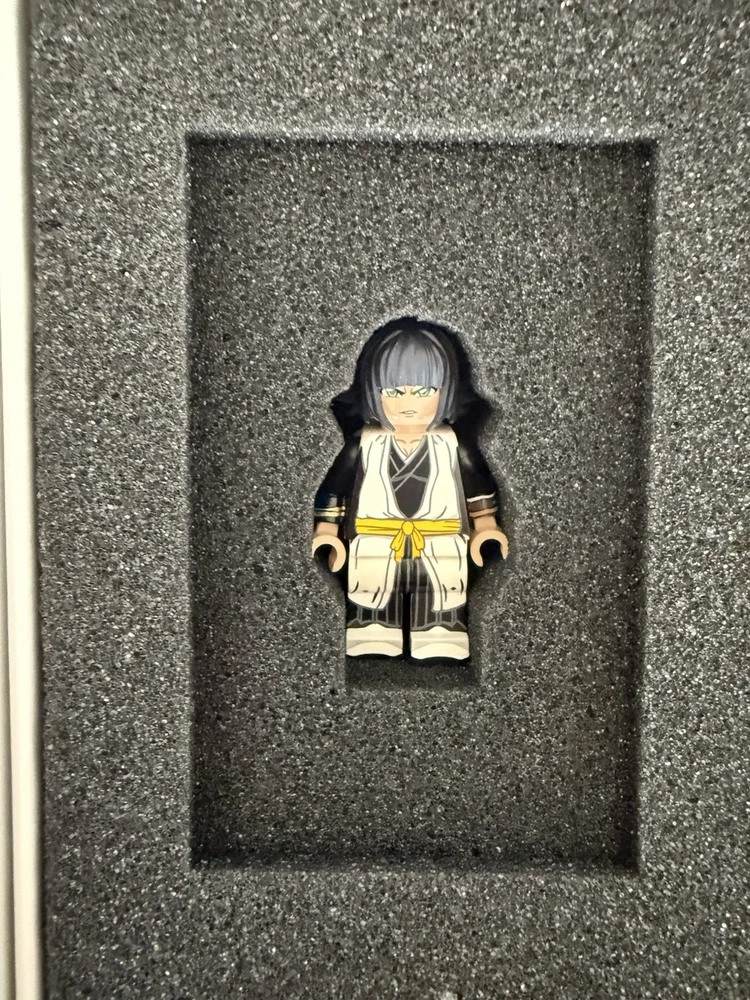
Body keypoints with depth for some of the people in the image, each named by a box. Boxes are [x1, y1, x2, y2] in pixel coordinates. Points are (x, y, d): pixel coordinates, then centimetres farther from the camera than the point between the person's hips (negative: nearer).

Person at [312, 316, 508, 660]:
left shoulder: (454, 444, -1)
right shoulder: (363, 443, -3)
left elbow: (480, 490, 9)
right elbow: (334, 489, 2)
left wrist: (486, 529, 3)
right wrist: (326, 532, -3)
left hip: (441, 559, 0)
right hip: (374, 556, 0)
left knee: (441, 642, 8)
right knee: (373, 626, 9)